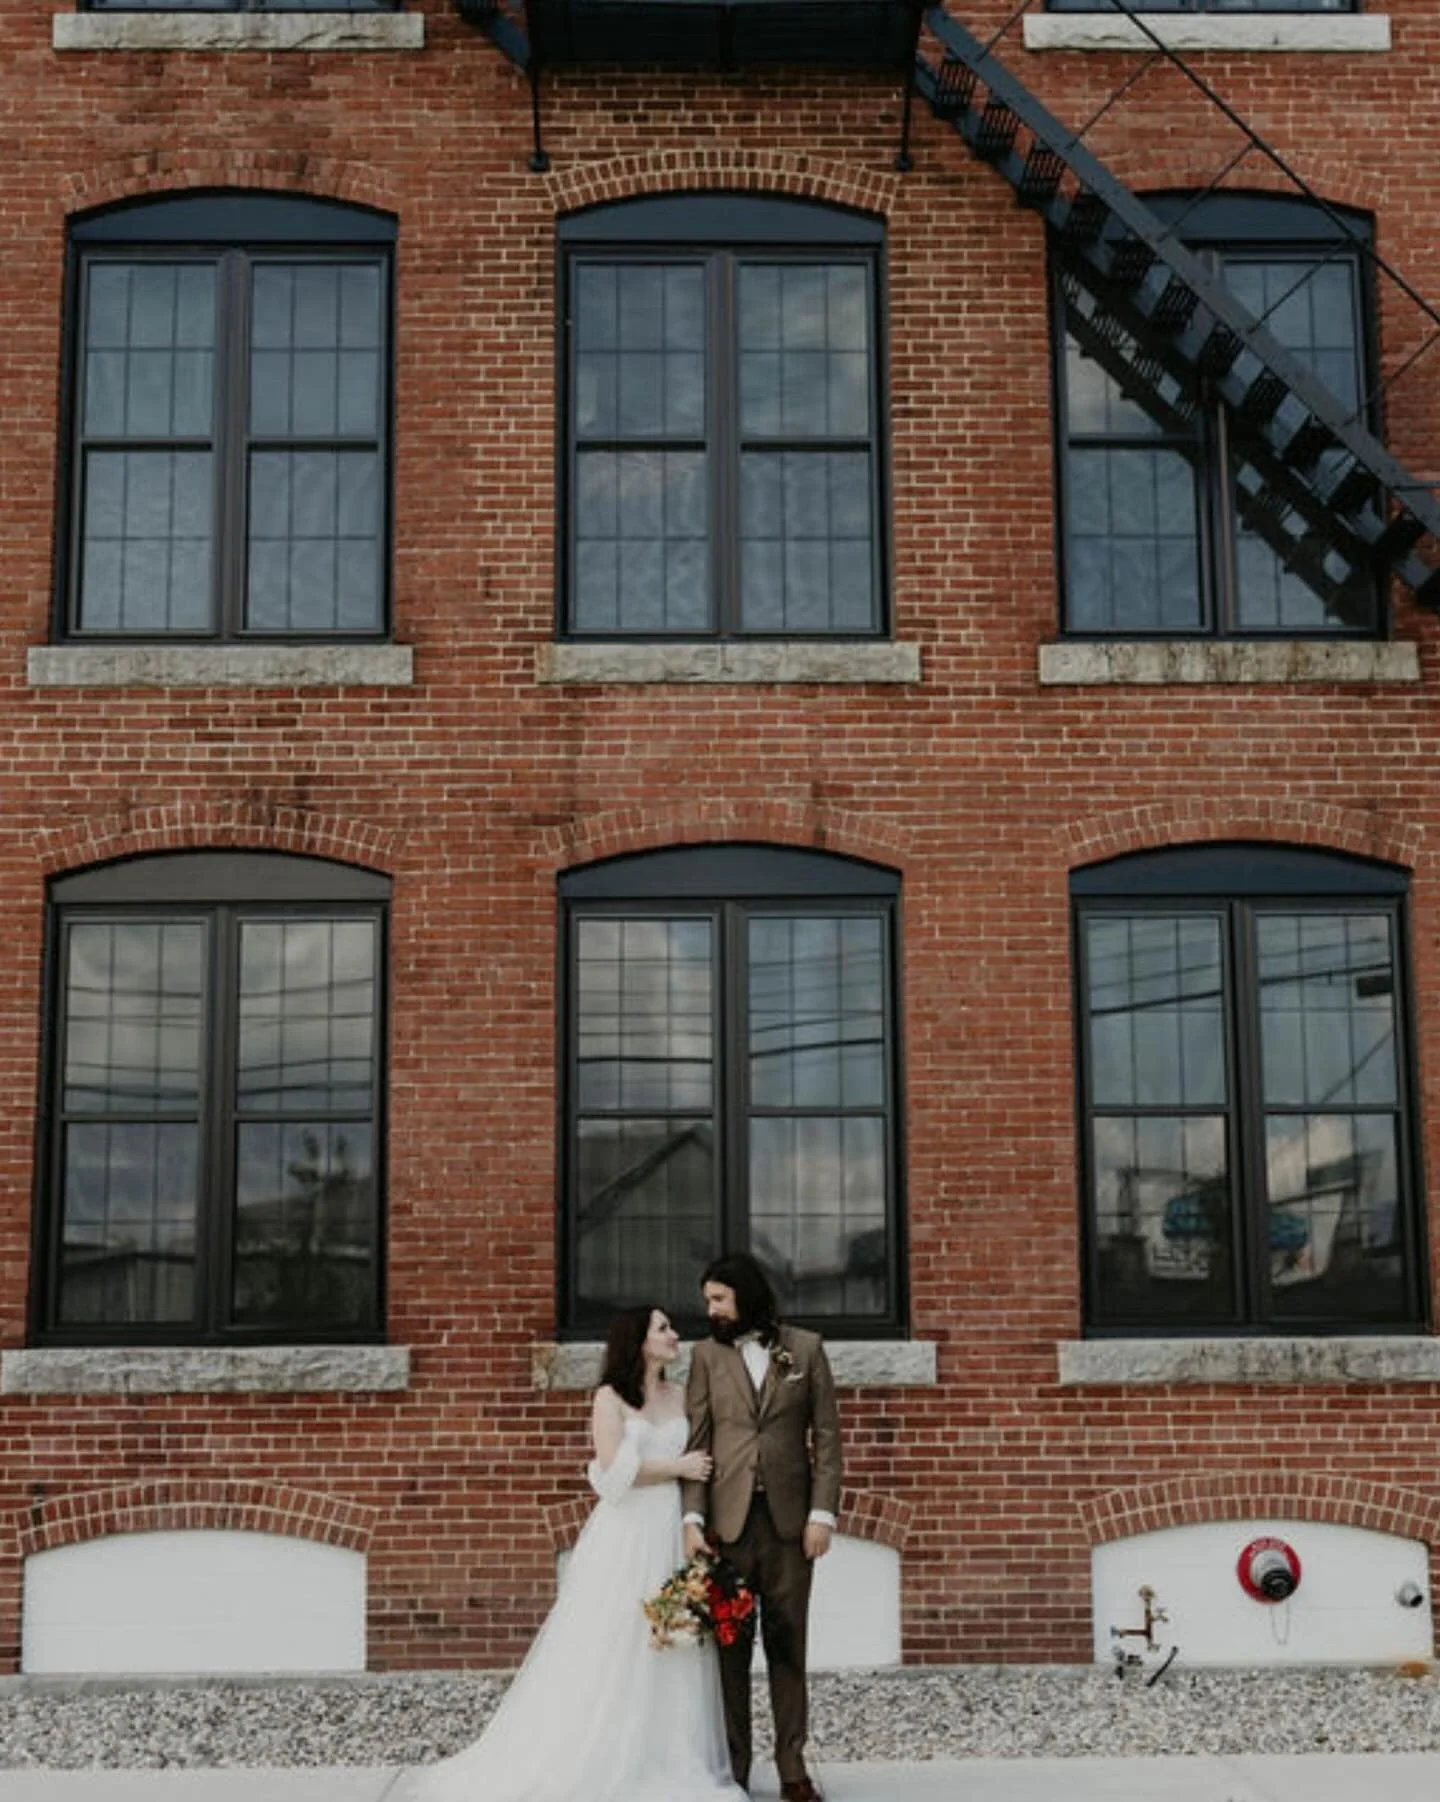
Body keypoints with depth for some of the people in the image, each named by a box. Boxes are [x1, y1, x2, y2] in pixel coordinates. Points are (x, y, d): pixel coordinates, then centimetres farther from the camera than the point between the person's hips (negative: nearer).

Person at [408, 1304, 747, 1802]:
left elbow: (702, 1460, 12)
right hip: (626, 1538, -5)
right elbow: (615, 1471, -13)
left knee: (671, 1652, 4)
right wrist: (677, 1468, -7)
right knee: (612, 1651, -2)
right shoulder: (610, 1398, -3)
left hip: (672, 1534, 5)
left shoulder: (680, 1396, 12)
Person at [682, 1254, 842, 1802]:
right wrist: (692, 1518, -7)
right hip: (728, 1518, 0)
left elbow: (826, 1434, 3)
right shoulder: (707, 1354, 6)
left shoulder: (805, 1348, 4)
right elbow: (698, 1441, 2)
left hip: (788, 1517, 0)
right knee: (731, 1644, 2)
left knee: (787, 1644, 5)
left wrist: (822, 1512, -5)